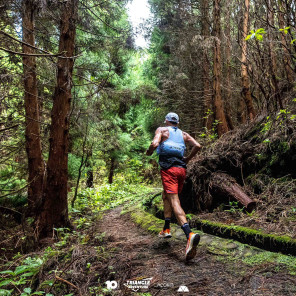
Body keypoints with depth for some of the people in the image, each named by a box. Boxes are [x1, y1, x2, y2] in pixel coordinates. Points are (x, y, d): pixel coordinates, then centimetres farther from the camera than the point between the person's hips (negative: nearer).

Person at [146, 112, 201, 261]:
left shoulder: (161, 130, 8)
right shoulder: (183, 134, 21)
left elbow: (155, 144, -11)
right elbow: (197, 146, 8)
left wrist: (148, 152, 10)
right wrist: (188, 158, 22)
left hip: (168, 169, -6)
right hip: (181, 169, 6)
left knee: (174, 202, -15)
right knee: (166, 196, 24)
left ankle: (189, 234, -34)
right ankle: (166, 229, 24)